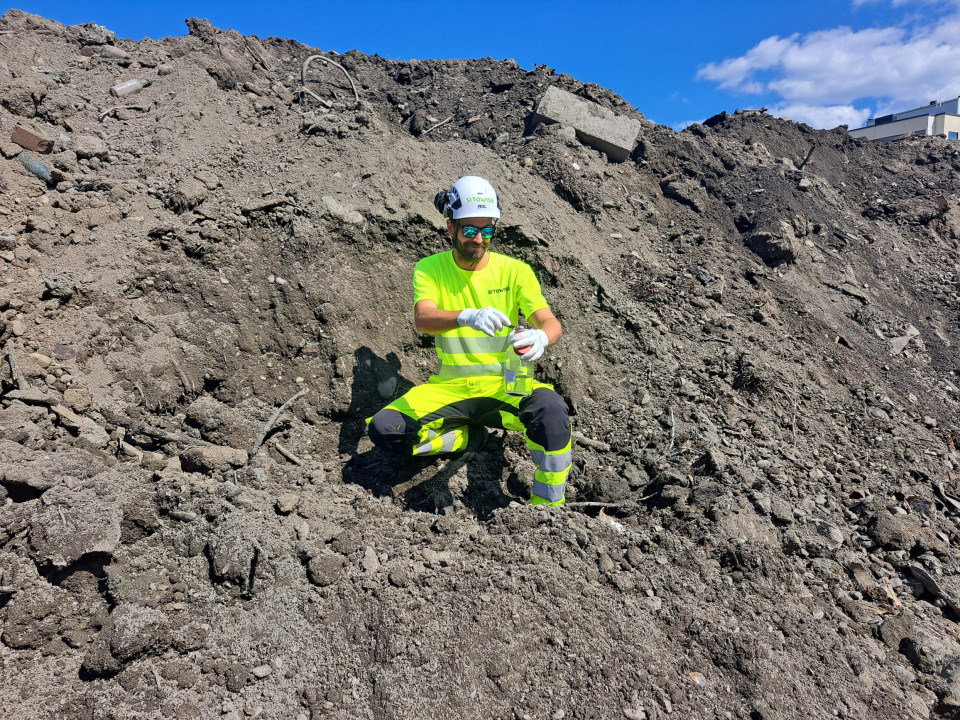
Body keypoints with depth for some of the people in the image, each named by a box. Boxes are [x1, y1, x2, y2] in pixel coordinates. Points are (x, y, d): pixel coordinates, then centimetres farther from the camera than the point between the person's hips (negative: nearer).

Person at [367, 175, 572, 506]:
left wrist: (541, 337, -37)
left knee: (551, 408, -34)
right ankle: (469, 436, 4)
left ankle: (548, 503, -12)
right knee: (383, 429, -19)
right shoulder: (430, 269, -1)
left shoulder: (515, 270, -2)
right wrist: (468, 316, -43)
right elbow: (423, 318, -21)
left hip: (504, 384, -1)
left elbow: (551, 323, -11)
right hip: (450, 387, 2)